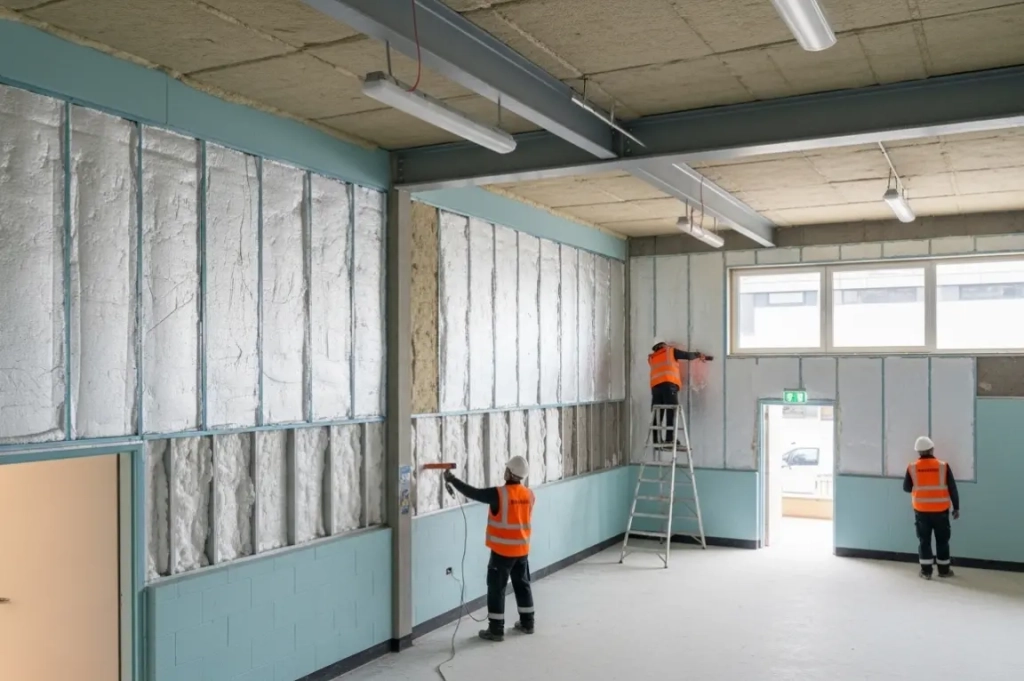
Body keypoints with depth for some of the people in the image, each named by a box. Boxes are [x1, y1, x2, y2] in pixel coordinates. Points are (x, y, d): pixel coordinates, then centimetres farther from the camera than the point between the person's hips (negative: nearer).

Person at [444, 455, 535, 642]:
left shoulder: (499, 494, -19)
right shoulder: (529, 494, -1)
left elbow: (473, 493, -12)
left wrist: (452, 479, -2)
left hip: (502, 551, -6)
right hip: (522, 549, 6)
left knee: (496, 588, 3)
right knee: (522, 585, 18)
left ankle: (496, 629, 5)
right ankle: (527, 623, 28)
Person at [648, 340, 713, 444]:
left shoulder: (651, 358, 29)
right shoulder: (670, 351, 18)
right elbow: (688, 356, 17)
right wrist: (699, 355, 34)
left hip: (655, 386, 5)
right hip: (669, 384, -5)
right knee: (672, 412, -9)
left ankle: (657, 440, -3)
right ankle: (670, 439, -18)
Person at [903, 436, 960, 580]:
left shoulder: (912, 467, -6)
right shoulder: (943, 466, -8)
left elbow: (906, 487, 4)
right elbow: (952, 488, -4)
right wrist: (956, 507, 5)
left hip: (921, 510, 0)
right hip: (940, 510, 0)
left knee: (924, 540, 8)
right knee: (942, 540, 13)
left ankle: (926, 571, 9)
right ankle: (944, 570, 21)